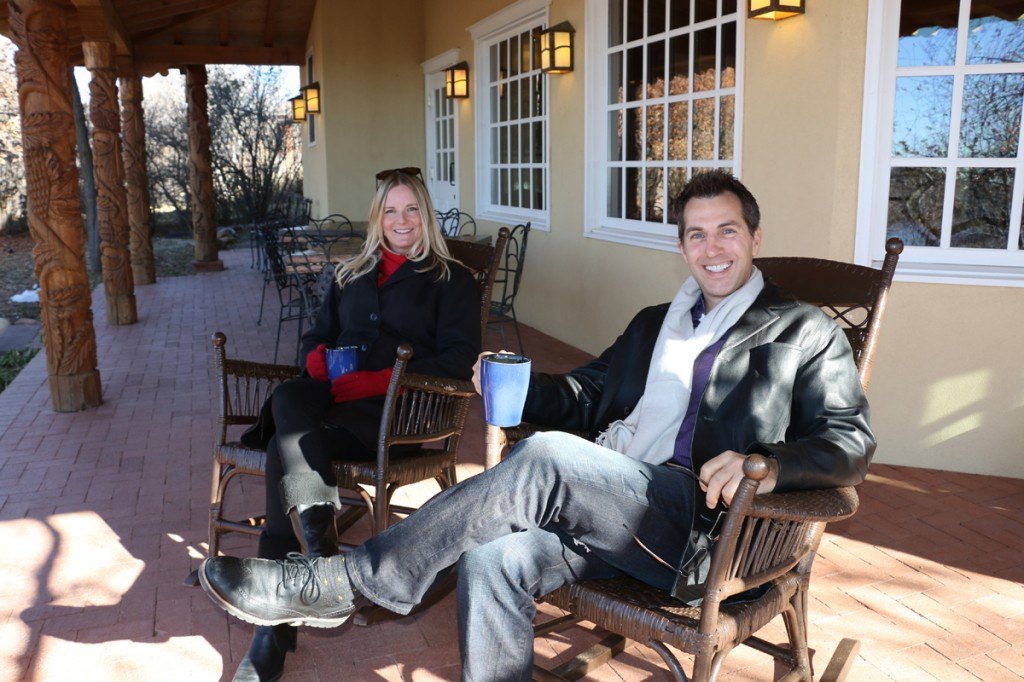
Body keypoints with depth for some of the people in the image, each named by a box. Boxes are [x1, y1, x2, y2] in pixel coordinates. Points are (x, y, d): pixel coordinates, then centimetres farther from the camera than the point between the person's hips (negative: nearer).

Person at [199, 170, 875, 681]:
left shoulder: (807, 333, 8)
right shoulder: (655, 322, 27)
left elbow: (851, 442, 0)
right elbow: (587, 394, 24)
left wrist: (766, 463, -21)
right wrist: (521, 385, 2)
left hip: (704, 526, -5)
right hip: (610, 512, 6)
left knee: (546, 460, -31)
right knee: (492, 559, -26)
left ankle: (346, 584, -21)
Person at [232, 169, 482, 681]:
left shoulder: (452, 281, 12)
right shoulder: (351, 274, 29)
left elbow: (460, 359, -2)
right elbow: (317, 335, 29)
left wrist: (379, 380, -13)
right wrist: (318, 361, 2)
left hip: (397, 408, -5)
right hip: (335, 393, 5)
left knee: (288, 446, -30)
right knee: (288, 398, -33)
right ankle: (318, 542, -40)